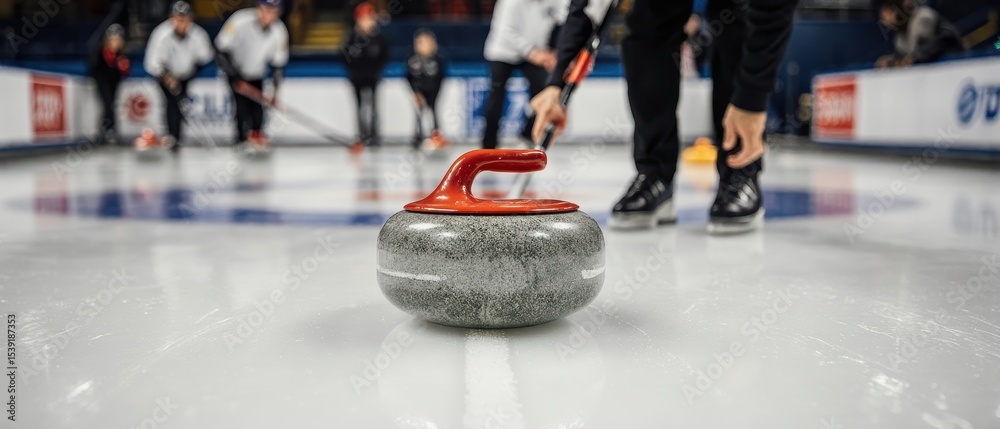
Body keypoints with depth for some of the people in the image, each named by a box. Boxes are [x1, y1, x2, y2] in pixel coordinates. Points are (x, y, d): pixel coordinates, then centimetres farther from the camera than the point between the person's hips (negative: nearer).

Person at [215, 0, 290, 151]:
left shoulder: (280, 32, -18)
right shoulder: (240, 20, -29)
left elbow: (278, 64, -5)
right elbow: (221, 49, -22)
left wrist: (275, 90, -8)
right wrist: (234, 77, -24)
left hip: (256, 74, 3)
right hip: (235, 71, -3)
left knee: (256, 106, -2)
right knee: (242, 105, -13)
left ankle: (257, 134, 22)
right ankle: (242, 138, 2)